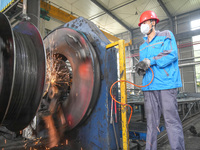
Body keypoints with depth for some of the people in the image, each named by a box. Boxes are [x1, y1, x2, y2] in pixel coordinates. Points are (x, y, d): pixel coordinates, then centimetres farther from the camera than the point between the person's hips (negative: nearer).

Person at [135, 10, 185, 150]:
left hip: (166, 84, -5)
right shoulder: (143, 46, 25)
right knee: (151, 121, 9)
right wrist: (141, 69, -1)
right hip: (149, 87, 5)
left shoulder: (166, 35, 9)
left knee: (171, 120, -4)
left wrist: (150, 61, -15)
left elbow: (172, 54, -8)